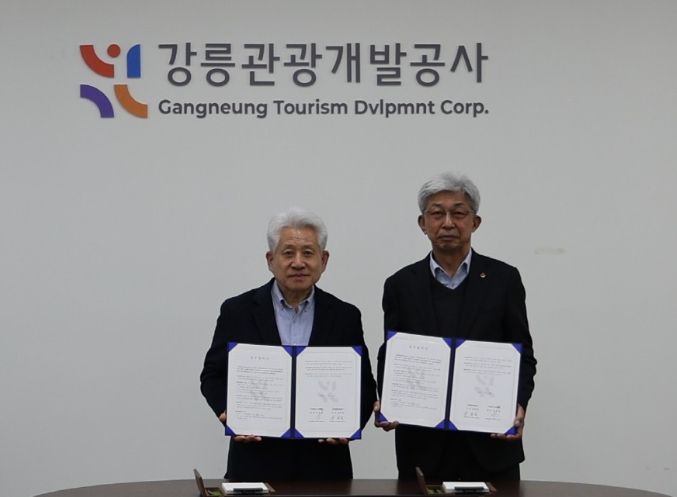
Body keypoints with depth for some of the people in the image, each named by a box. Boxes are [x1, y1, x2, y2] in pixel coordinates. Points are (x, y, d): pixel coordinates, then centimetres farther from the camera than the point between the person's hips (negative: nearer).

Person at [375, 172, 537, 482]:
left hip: (490, 446, 0)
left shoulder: (503, 279, 3)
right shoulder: (401, 285, 5)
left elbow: (523, 355, 3)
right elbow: (390, 358, 8)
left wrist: (518, 405, -14)